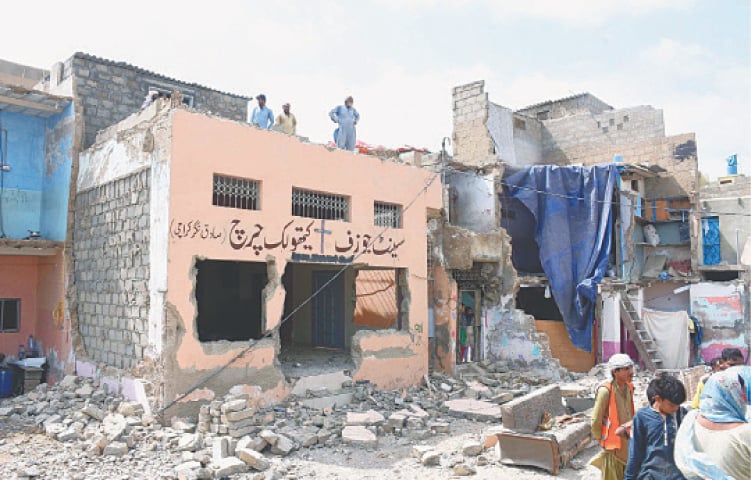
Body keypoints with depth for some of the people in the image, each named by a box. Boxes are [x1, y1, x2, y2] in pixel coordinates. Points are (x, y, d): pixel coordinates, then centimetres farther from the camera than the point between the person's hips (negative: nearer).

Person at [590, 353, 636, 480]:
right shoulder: (605, 390, -23)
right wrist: (602, 440, -4)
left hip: (628, 443, 7)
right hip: (613, 444, -6)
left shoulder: (628, 387, 0)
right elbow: (596, 421, -16)